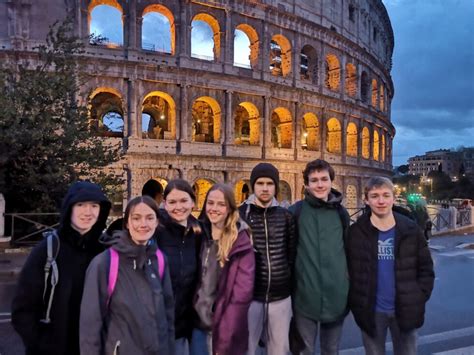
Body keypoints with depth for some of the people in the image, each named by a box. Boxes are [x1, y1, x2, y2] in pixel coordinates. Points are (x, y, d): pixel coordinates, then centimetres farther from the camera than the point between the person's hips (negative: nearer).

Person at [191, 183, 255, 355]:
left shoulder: (240, 241, -13)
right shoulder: (200, 234, 2)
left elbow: (243, 292, -15)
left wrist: (225, 337, -16)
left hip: (222, 325, -4)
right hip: (198, 320, 4)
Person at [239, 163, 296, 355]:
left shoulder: (286, 216, 4)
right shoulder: (240, 215, -4)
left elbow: (292, 254, 10)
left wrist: (289, 282, 8)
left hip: (281, 296, 3)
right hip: (249, 295, -2)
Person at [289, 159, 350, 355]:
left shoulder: (341, 212, 4)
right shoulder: (297, 210, -6)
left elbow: (347, 249, 13)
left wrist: (349, 287, 14)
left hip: (336, 294, 3)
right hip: (305, 294, -2)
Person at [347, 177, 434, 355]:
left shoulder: (411, 229, -2)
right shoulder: (356, 231, -5)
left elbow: (426, 269, 4)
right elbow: (348, 271, -1)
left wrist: (419, 299, -3)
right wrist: (356, 303, -5)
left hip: (406, 310, 1)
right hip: (371, 311, -1)